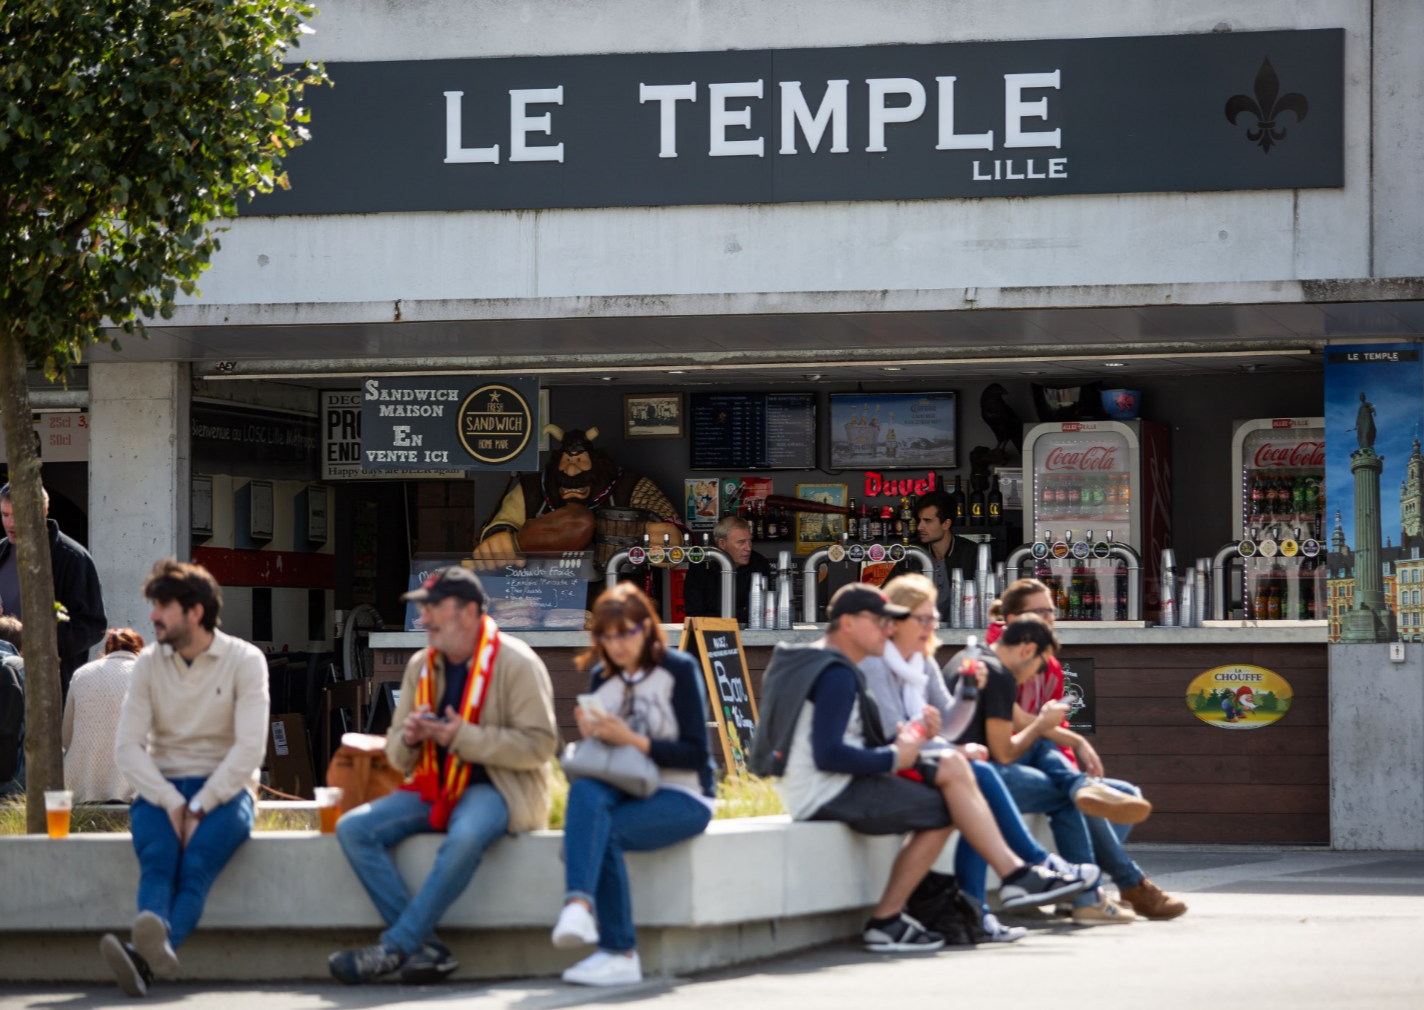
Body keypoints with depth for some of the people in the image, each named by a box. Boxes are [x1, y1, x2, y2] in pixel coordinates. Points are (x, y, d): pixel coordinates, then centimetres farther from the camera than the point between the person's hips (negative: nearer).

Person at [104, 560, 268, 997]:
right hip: (161, 788, 2)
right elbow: (127, 747, 0)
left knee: (197, 862, -34)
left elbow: (250, 747, -10)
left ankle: (144, 953, -63)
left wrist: (200, 807, -19)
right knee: (158, 858, -32)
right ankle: (152, 950, -61)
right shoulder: (148, 663, 8)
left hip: (225, 789, -2)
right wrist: (172, 803, -15)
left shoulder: (245, 661, -1)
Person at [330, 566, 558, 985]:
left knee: (466, 836, -40)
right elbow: (398, 757, 17)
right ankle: (426, 947, -22)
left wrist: (463, 737, -20)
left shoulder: (516, 663, -7)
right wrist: (408, 738, -8)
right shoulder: (421, 666, 12)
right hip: (435, 790, 7)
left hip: (496, 788, -7)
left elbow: (539, 743, -15)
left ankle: (393, 947, -32)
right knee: (353, 828, -15)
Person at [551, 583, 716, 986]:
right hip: (624, 793, 4)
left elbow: (696, 754, -9)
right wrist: (590, 737, -9)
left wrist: (632, 741, -19)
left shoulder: (680, 670, -3)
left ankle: (619, 953, -32)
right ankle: (577, 905, -49)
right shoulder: (602, 678, 13)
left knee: (604, 830, -32)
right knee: (585, 791, -32)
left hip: (681, 799, -4)